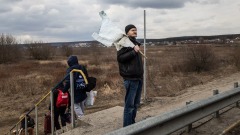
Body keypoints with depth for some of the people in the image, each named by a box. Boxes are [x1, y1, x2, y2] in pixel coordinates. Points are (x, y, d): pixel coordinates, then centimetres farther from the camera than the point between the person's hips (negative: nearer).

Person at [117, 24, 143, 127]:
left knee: (136, 104, 14)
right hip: (130, 78, -9)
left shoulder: (134, 42, 18)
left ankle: (132, 124, 26)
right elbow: (120, 57, -20)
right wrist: (133, 51, -23)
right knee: (129, 104, -4)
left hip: (138, 77, 9)